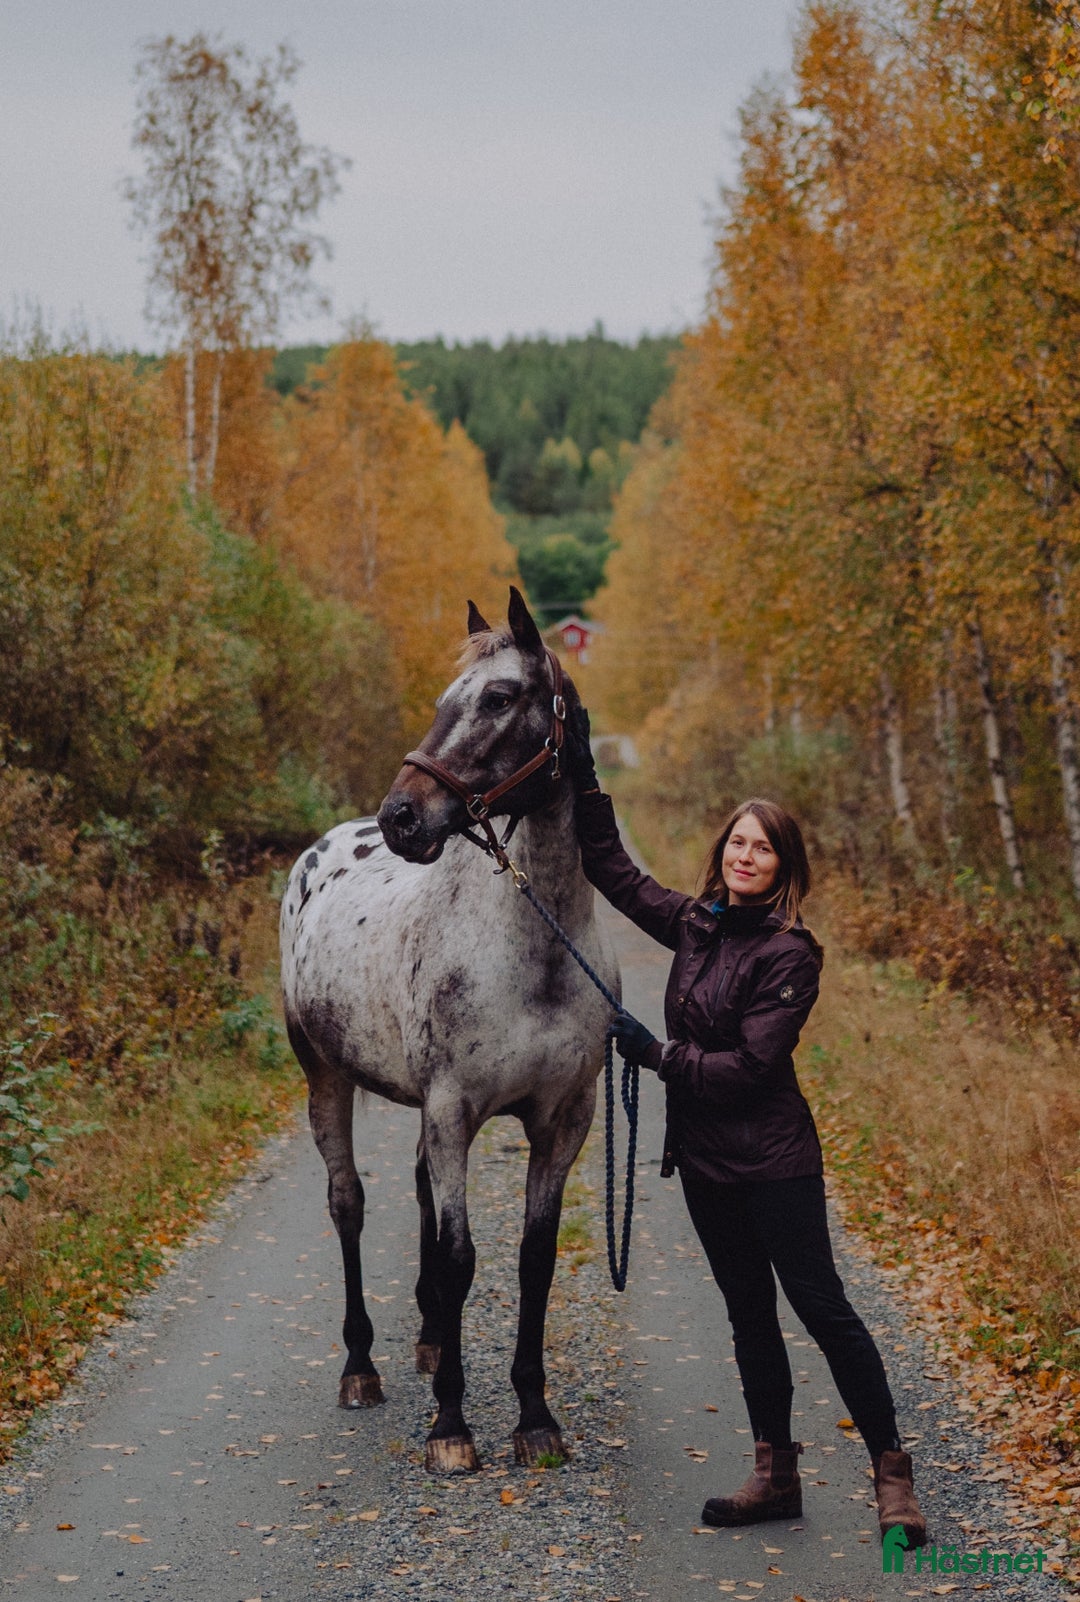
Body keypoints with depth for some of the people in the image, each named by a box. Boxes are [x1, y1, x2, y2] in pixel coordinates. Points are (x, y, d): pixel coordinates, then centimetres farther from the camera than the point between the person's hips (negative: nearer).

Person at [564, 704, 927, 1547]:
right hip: (704, 1158, 7)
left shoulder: (788, 954, -14)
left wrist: (658, 1053, -17)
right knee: (749, 1314, 13)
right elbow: (612, 869, 16)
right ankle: (776, 1476, 21)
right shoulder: (696, 923, 7)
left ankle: (893, 1475, 5)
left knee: (822, 1307, -5)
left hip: (772, 1155, -7)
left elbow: (751, 1066, -19)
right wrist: (585, 778, 12)